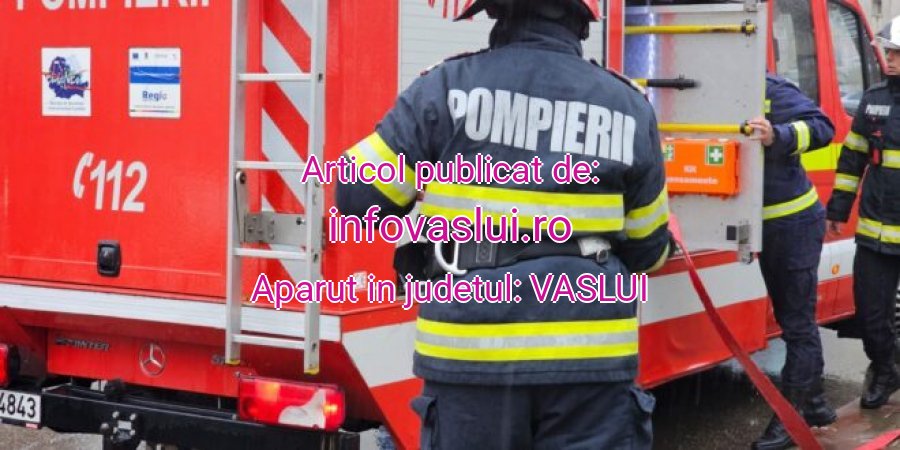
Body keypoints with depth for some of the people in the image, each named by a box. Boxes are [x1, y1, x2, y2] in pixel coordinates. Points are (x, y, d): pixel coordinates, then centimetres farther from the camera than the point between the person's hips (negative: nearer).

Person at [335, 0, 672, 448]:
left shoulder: (447, 86, -3)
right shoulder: (629, 106, 4)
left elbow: (359, 195, 1)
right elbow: (647, 249, 12)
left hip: (471, 353, -1)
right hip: (590, 355, 1)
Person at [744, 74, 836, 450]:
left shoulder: (772, 90, -16)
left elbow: (821, 127, -22)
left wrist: (777, 136, -38)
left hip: (795, 222, -8)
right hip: (765, 225, 8)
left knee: (797, 321, -2)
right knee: (793, 317, 16)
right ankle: (815, 404, 29)